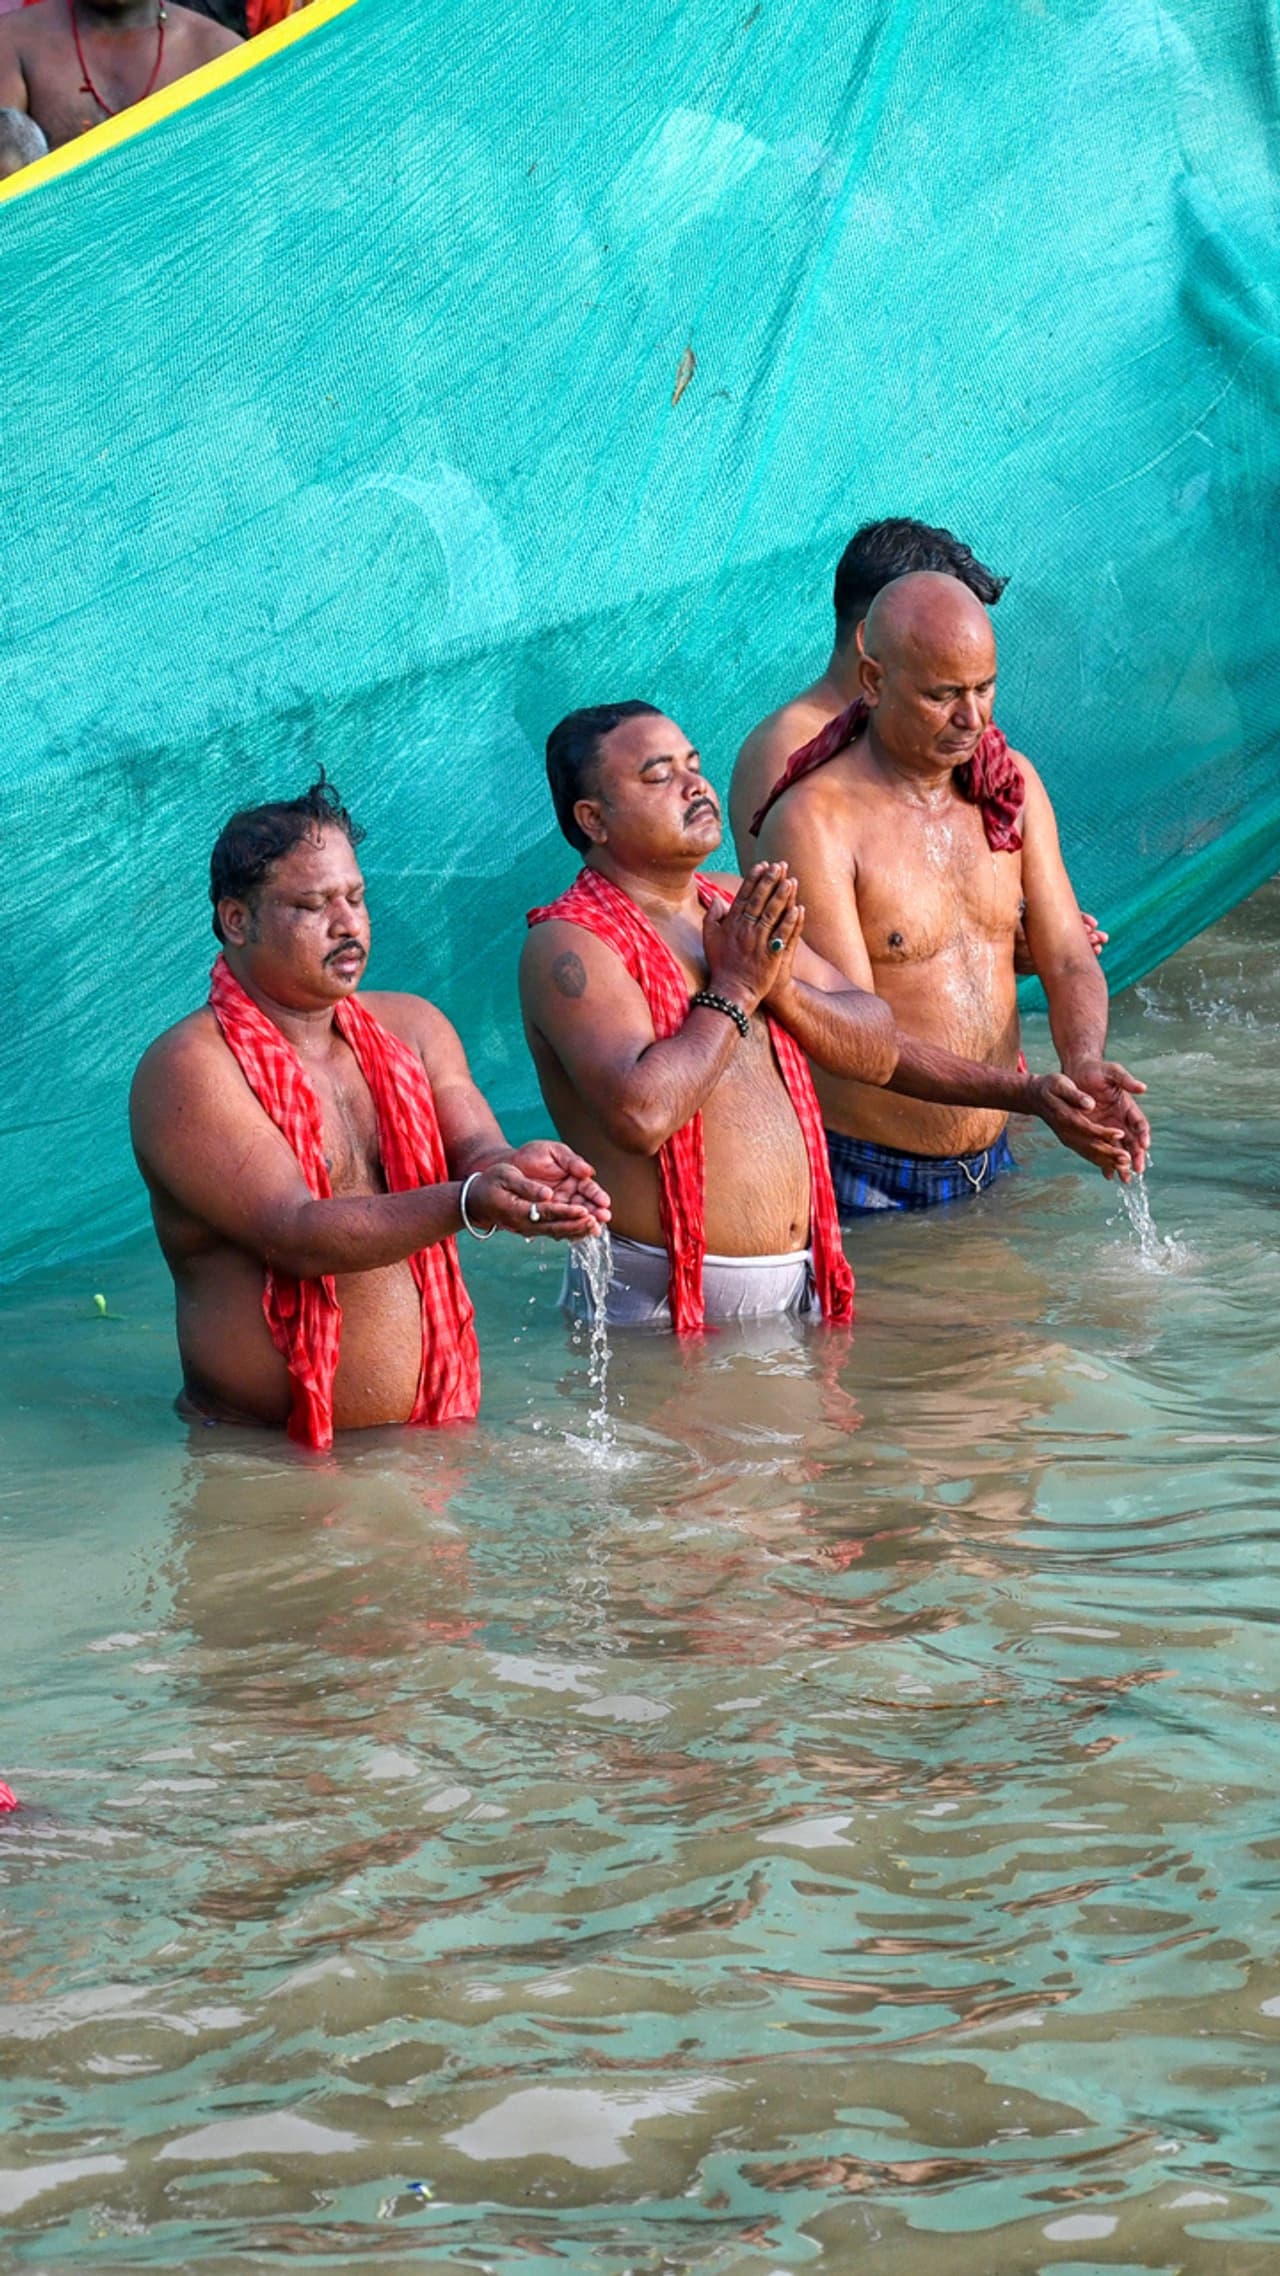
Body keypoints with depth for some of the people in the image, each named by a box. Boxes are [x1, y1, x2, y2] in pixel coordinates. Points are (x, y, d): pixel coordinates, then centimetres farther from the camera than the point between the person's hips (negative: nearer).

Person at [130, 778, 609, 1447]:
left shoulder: (412, 1028, 16)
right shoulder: (187, 1070, -7)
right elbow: (294, 1235, -17)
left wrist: (519, 1170, -22)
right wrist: (468, 1205, -30)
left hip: (435, 1428, 5)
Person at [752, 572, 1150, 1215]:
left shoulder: (1012, 784, 4)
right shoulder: (811, 824, -18)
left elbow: (1068, 962, 4)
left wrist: (1085, 1065, -20)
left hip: (993, 1164, 6)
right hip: (865, 1185, -6)